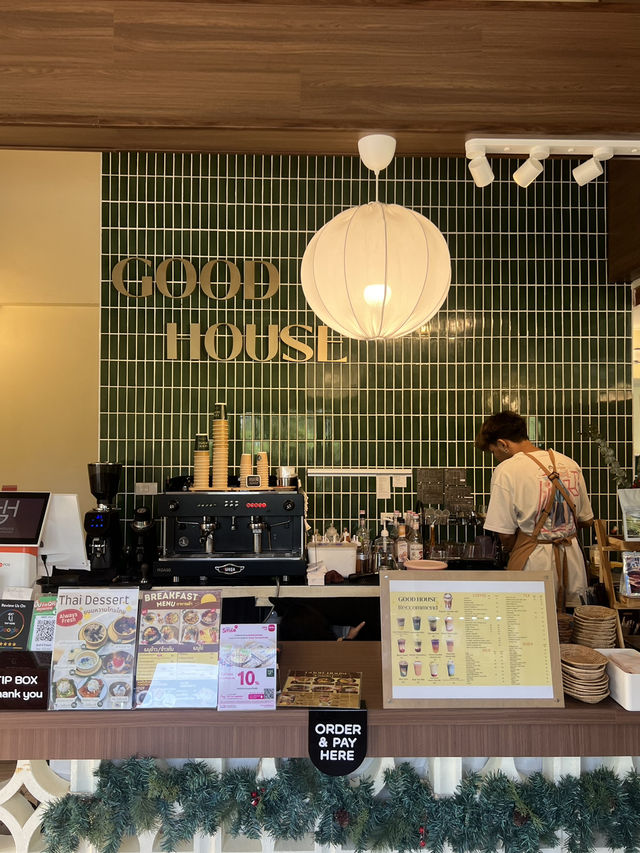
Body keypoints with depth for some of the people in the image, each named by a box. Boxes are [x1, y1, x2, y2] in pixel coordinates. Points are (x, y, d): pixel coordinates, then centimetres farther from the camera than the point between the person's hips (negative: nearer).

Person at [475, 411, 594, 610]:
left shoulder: (506, 470, -13)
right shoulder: (570, 464, 5)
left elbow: (505, 534, -12)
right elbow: (586, 520, 14)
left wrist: (510, 549, 8)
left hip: (535, 564, -5)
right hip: (571, 560, 6)